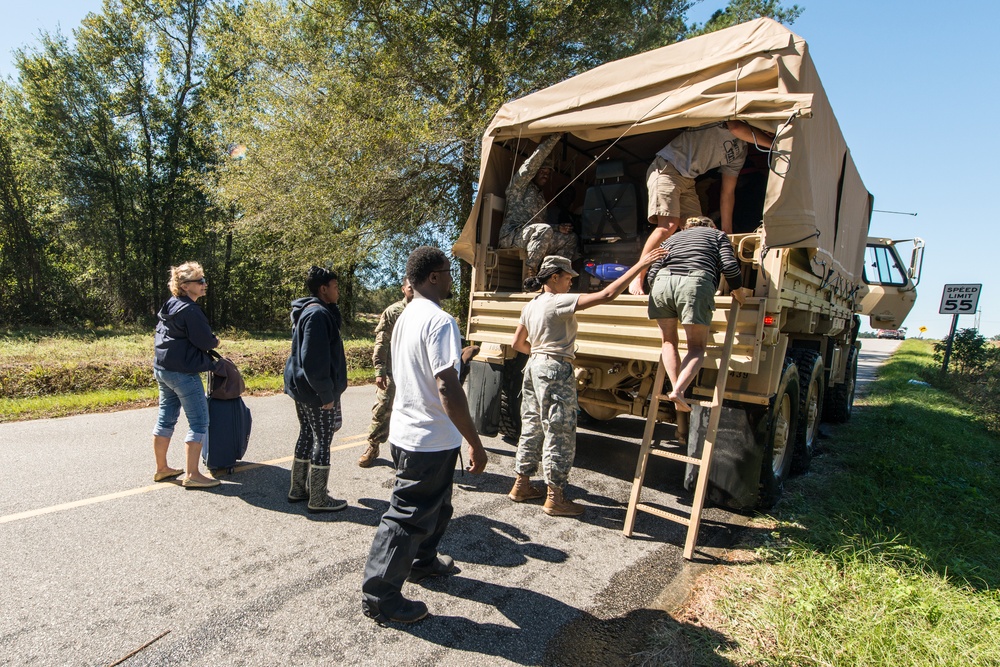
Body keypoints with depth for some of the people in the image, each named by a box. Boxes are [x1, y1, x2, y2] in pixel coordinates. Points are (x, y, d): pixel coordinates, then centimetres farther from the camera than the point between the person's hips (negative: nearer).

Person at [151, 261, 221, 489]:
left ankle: (161, 468, 28)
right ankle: (191, 475, -2)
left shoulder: (169, 306, 12)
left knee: (166, 418, 17)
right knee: (199, 422, -4)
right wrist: (215, 342, 5)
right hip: (183, 372, -10)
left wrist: (208, 342, 11)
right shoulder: (189, 310, -17)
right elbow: (206, 342, -18)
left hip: (162, 369, 10)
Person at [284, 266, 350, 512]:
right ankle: (318, 499, 11)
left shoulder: (307, 311, 14)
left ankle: (298, 489, 32)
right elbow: (315, 360, -25)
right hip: (316, 392, -10)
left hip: (301, 389, 10)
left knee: (307, 436, 19)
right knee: (322, 442, 0)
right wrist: (327, 394, -20)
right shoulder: (318, 314, -19)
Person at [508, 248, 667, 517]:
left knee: (532, 427, 16)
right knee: (559, 434, 0)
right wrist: (640, 265, -18)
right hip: (556, 370, -9)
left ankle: (521, 485, 27)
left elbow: (518, 343, 17)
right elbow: (607, 294, -21)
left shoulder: (530, 306, 11)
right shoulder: (560, 302, -14)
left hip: (534, 367, 9)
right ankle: (555, 498, 9)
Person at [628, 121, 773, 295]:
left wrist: (727, 232, 14)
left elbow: (728, 192, 16)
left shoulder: (740, 151, 14)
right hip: (666, 169, -8)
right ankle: (637, 279, -17)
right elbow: (737, 128, -32)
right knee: (669, 225, -22)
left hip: (688, 181, 9)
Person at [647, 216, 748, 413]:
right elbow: (730, 266, 11)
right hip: (696, 283, -2)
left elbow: (653, 272, 20)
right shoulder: (717, 235, 29)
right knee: (697, 347, 6)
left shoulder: (672, 238, 35)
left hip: (662, 282, 3)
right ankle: (679, 390, -15)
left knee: (669, 342, 17)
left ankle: (676, 388, 2)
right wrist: (739, 294, 25)